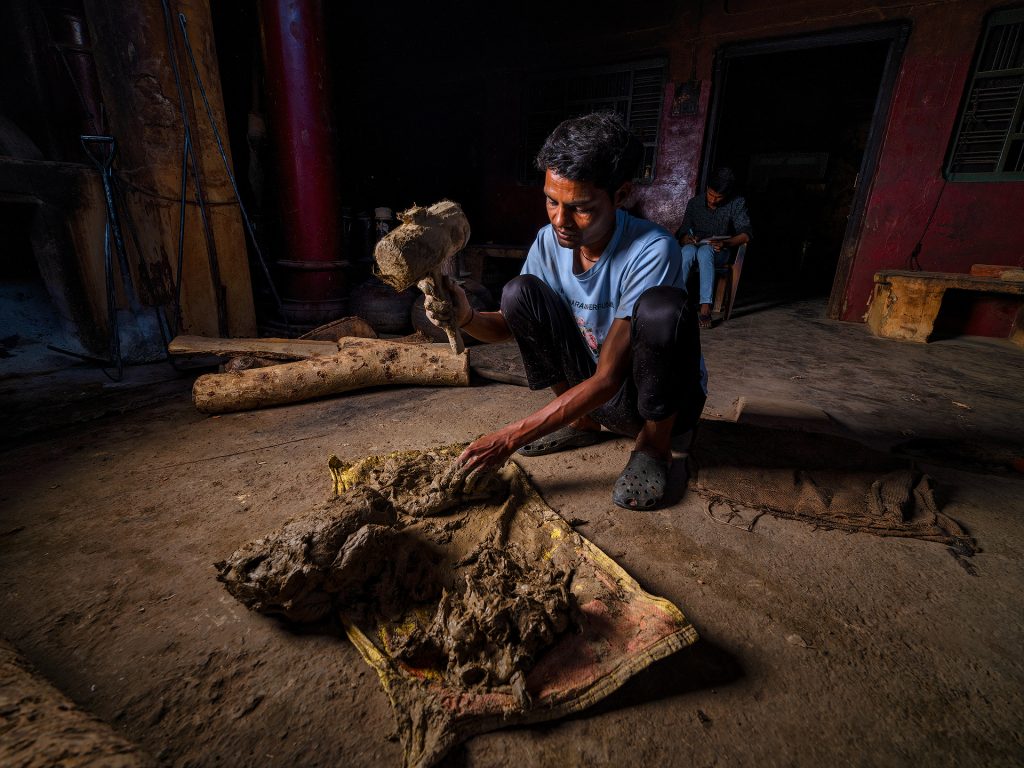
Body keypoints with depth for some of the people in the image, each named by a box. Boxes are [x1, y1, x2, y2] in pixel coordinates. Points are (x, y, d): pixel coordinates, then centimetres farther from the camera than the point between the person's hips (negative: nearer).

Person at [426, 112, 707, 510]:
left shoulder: (652, 251, -27)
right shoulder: (549, 242, -10)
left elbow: (606, 379, -29)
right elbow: (509, 325, -1)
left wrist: (511, 437, -30)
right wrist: (466, 317, -26)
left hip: (666, 397, -4)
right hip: (587, 387, 5)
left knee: (661, 307, -35)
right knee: (520, 291, -14)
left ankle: (655, 443, -9)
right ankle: (583, 423, 2)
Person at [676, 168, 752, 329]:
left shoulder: (737, 204, 1)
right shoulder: (695, 202, 6)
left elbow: (745, 234, -7)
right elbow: (683, 232, 4)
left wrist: (725, 243, -26)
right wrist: (687, 239, -21)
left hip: (719, 252, -1)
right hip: (694, 247, 1)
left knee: (704, 251, -38)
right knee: (687, 252, -37)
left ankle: (705, 308, -46)